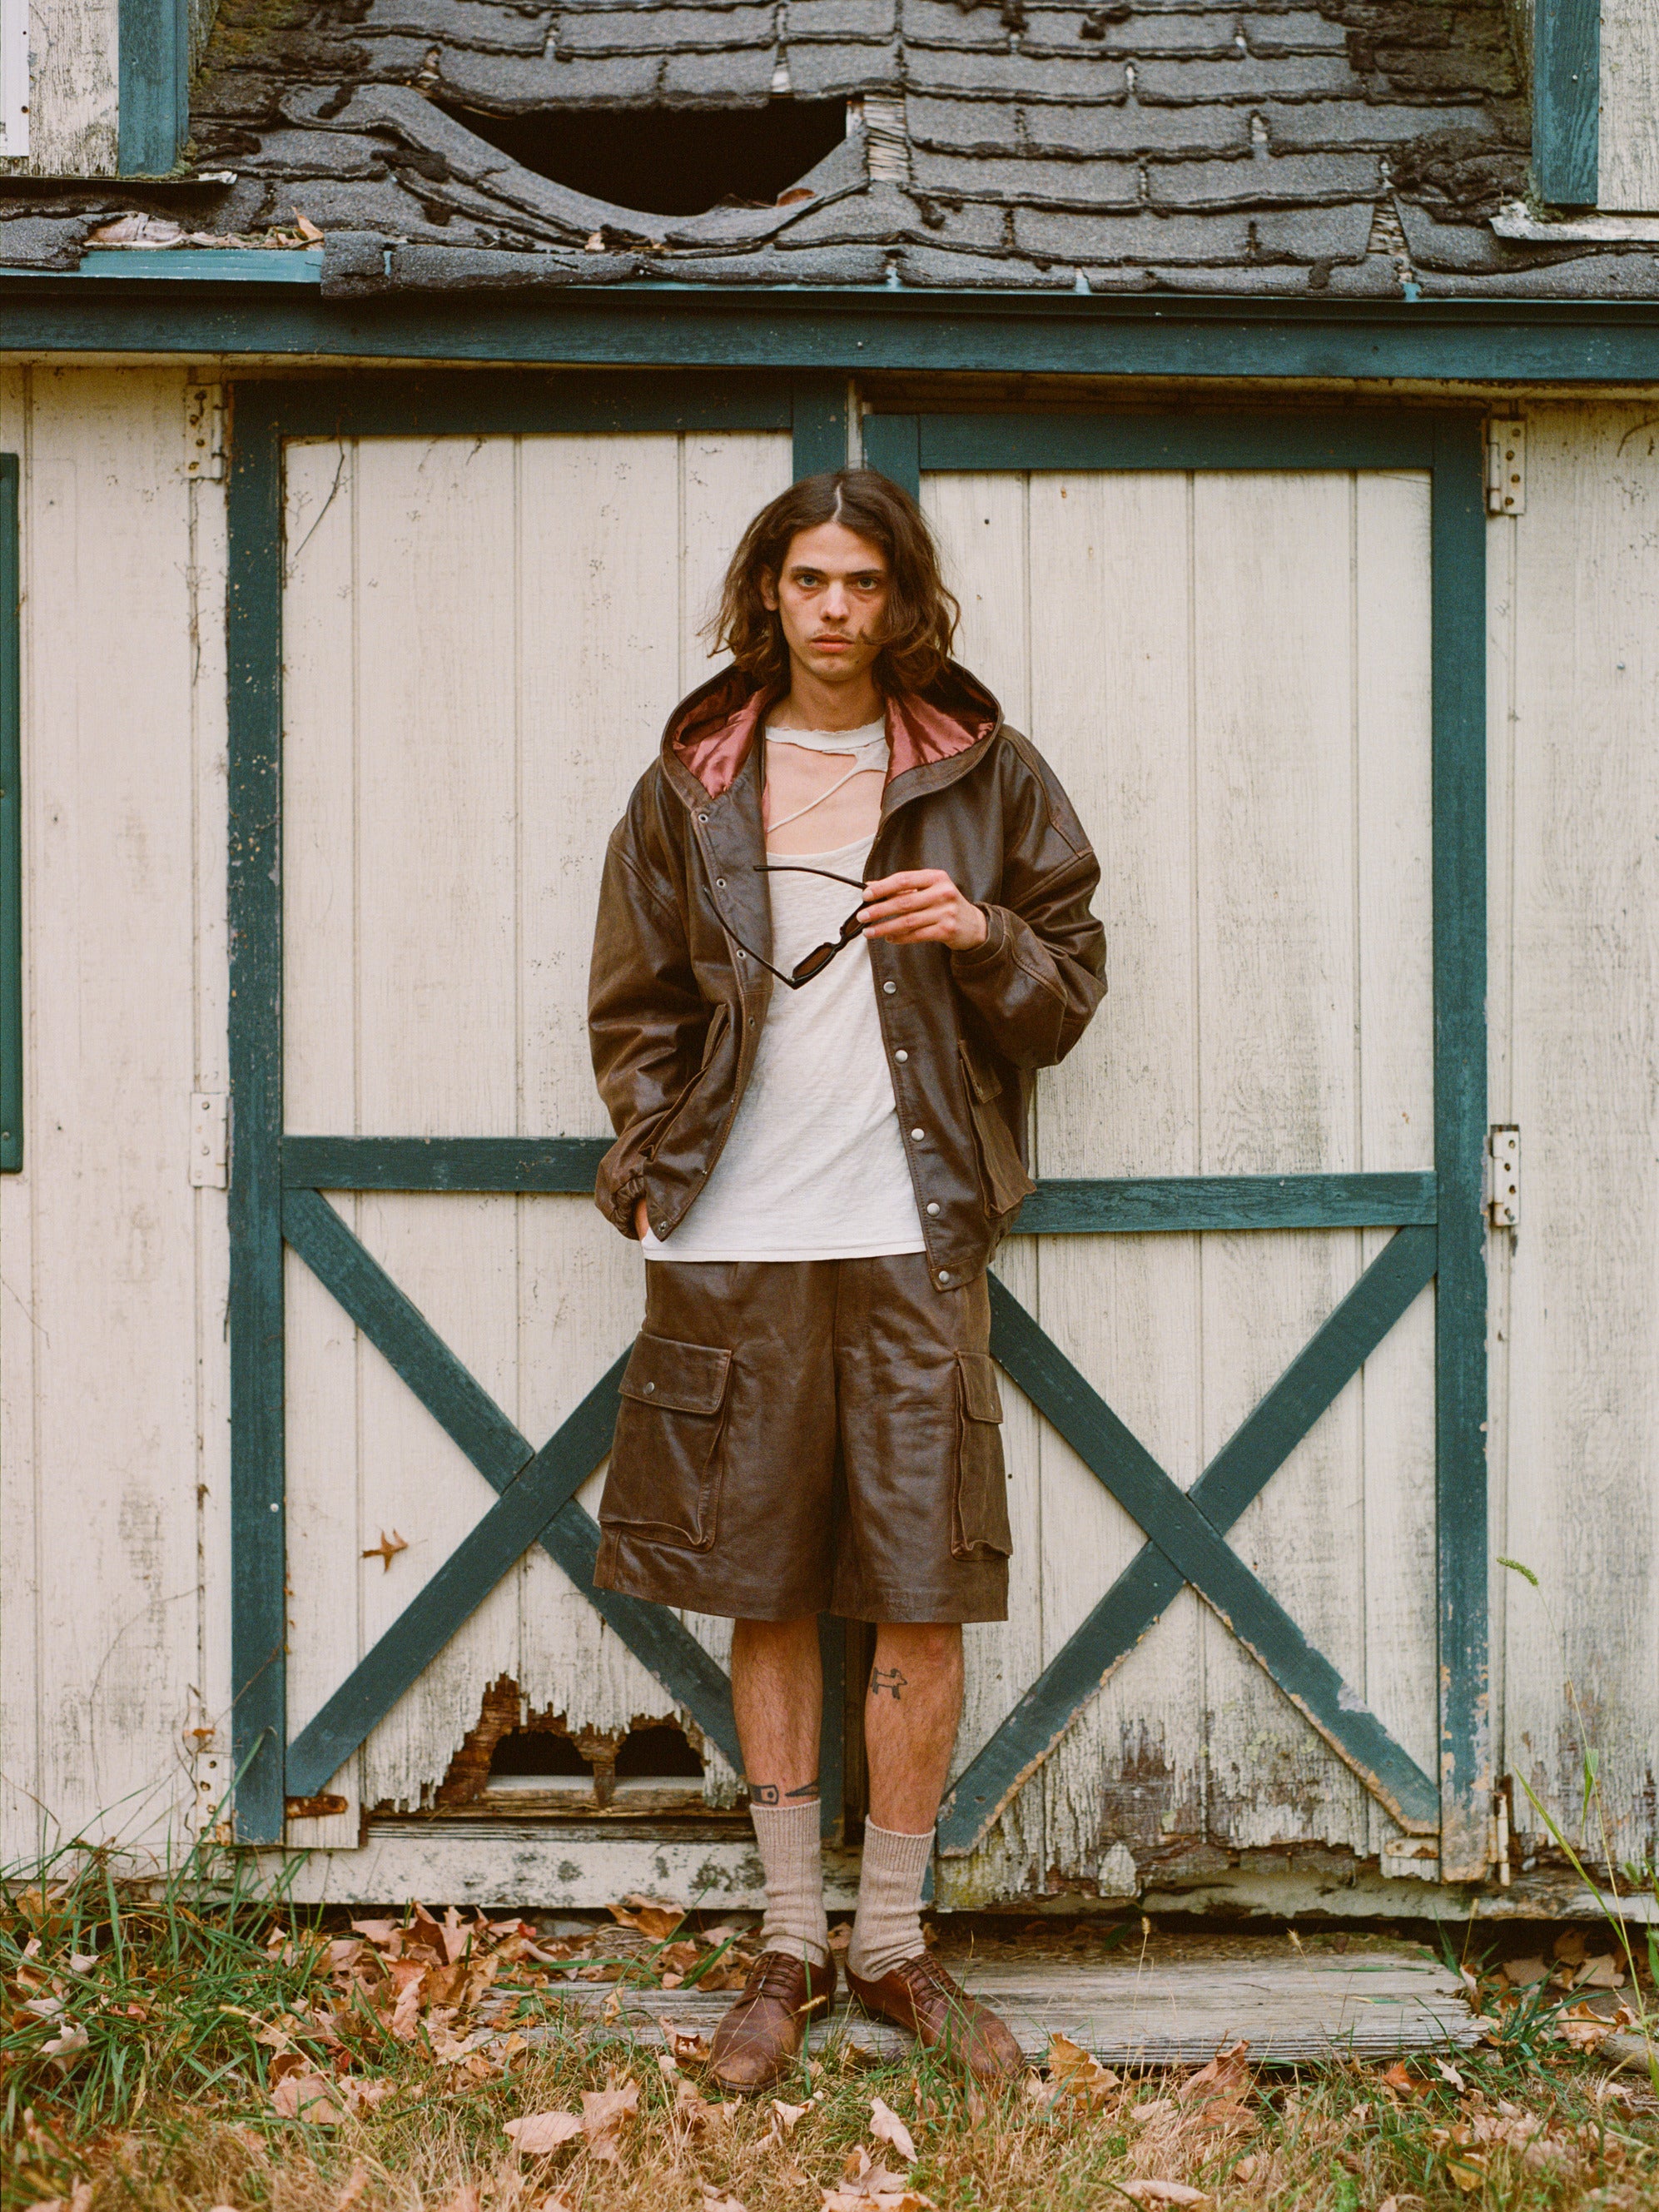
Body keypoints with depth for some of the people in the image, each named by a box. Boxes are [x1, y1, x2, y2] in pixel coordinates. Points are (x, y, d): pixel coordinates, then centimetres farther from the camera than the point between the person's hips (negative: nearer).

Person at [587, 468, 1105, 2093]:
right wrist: (653, 1166, 2)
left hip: (914, 1229, -1)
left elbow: (1070, 983, 10)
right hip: (735, 1240, 1)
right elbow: (636, 1002, 13)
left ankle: (894, 1942, 15)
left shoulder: (981, 773, 7)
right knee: (764, 1593, 7)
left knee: (925, 1595, -1)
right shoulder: (694, 783, 9)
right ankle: (790, 1942, 20)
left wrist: (983, 935, -9)